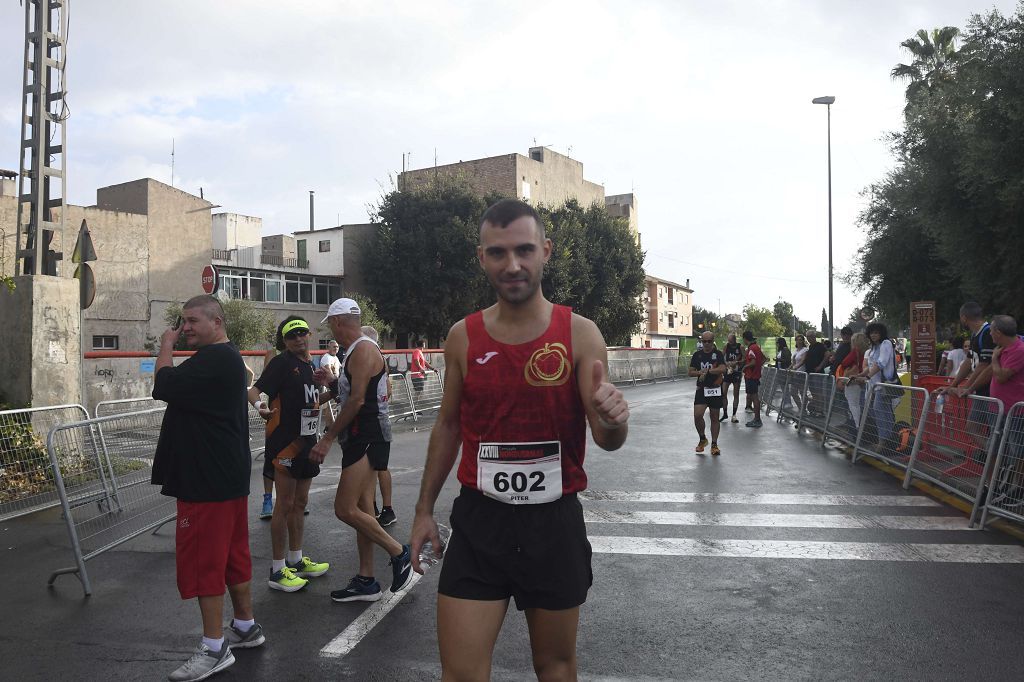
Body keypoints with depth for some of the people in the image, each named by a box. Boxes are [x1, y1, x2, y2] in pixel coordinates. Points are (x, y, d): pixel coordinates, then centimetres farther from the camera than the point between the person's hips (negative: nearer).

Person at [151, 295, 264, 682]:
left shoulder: (213, 359, -19)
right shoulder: (228, 356, 15)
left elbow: (164, 387, -22)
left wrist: (166, 347, -10)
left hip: (209, 482, -11)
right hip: (228, 475, 11)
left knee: (202, 560, -3)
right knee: (232, 552, 18)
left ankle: (214, 649, 6)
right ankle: (245, 627, 31)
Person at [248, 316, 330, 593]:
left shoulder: (311, 364, 13)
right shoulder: (282, 363, -11)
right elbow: (255, 389, -20)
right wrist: (259, 406, -40)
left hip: (306, 441, 8)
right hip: (285, 442, -8)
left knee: (300, 503, 16)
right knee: (285, 505, -3)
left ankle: (296, 560, 29)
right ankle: (277, 570, 6)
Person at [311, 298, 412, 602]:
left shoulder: (363, 350, -14)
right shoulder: (356, 351, 18)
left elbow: (357, 400, -21)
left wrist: (328, 438, -19)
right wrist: (331, 383, 12)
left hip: (367, 437, -10)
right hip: (361, 438, 10)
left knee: (345, 509, -11)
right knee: (361, 509, 11)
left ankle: (399, 553, 1)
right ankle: (366, 581, 18)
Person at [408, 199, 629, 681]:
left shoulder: (580, 334, -7)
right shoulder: (463, 337, -1)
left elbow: (607, 440, -9)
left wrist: (613, 421, -33)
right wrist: (424, 508, 10)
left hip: (554, 522, -1)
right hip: (479, 520, 1)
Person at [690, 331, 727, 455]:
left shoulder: (718, 354, -2)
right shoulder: (697, 355, 7)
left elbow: (723, 369, -16)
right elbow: (691, 372, 5)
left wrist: (707, 371, -16)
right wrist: (701, 372, -13)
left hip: (715, 389, -2)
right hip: (701, 389, 2)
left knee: (714, 418, 6)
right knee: (697, 415, -13)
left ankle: (714, 444, 18)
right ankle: (702, 439, 11)